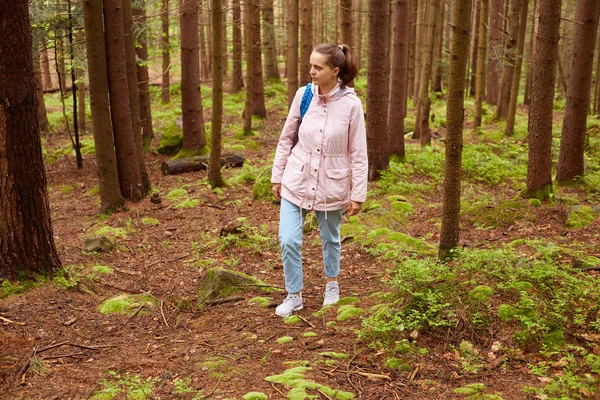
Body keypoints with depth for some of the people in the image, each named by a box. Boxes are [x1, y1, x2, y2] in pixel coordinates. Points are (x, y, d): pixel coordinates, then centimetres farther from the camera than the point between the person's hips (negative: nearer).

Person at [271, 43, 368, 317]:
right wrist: (277, 176, 7)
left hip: (331, 185, -2)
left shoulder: (351, 104, -13)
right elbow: (286, 138, 5)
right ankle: (294, 296, 18)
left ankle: (332, 285, 44)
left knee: (330, 239, 17)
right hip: (297, 181, 2)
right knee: (288, 240, -3)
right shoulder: (303, 95, -5)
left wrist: (358, 194, -5)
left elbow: (358, 154, -7)